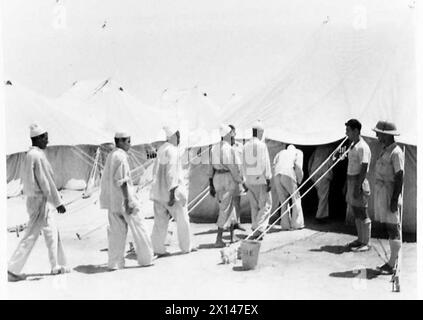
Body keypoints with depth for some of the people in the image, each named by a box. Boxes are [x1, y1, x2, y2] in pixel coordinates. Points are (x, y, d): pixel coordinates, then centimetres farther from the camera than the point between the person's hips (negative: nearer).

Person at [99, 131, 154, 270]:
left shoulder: (110, 156, 14)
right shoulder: (121, 156, -14)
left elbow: (105, 180, 18)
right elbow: (122, 181, -21)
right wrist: (127, 200, -21)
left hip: (112, 201, 9)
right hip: (122, 198, -9)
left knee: (116, 230, 10)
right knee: (138, 227, 4)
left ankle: (114, 263, 10)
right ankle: (145, 258, 12)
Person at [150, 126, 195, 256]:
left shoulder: (162, 149, 12)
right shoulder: (172, 150, -16)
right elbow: (171, 172, -22)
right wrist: (172, 193, -24)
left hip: (158, 190, 8)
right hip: (171, 190, -8)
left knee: (160, 221, 8)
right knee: (182, 218, 7)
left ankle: (158, 248, 7)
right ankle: (186, 246, 17)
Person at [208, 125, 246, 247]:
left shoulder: (214, 148, 10)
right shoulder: (228, 149, -14)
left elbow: (211, 167, 10)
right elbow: (232, 167, -17)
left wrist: (211, 185, 14)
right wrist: (240, 181, -7)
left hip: (217, 178, 8)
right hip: (228, 178, -8)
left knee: (230, 206, 18)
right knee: (225, 209, -3)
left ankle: (232, 235, 23)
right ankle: (219, 239, -2)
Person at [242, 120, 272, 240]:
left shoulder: (246, 146, 7)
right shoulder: (262, 145, -11)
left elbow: (244, 165, 11)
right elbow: (265, 164, -13)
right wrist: (268, 180, -9)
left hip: (250, 179, 6)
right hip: (261, 178, -6)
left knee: (254, 206, 13)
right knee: (266, 205, 1)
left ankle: (256, 230, 16)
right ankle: (259, 229, -10)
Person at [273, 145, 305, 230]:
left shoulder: (281, 152, 32)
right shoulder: (298, 152, 21)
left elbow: (274, 166, 17)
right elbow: (298, 166, 3)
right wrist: (299, 180, 10)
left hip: (277, 176, 4)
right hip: (288, 176, -4)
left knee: (283, 201, 12)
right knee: (296, 199, 8)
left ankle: (285, 225, 10)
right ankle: (297, 224, 6)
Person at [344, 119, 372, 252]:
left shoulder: (362, 147, -16)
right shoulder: (353, 145, 14)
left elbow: (363, 169, -20)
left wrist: (358, 187, -23)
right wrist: (348, 185, 20)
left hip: (359, 182, -10)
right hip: (351, 181, 10)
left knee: (362, 214, -2)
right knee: (356, 214, 15)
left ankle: (366, 243, 6)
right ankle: (360, 239, 26)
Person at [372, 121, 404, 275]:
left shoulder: (396, 152, -14)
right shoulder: (384, 150, 14)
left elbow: (399, 177, -18)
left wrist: (395, 200, -20)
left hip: (390, 194, -9)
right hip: (381, 192, 9)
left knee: (393, 229, -3)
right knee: (388, 227, 13)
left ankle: (392, 265, 3)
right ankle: (392, 260, 22)